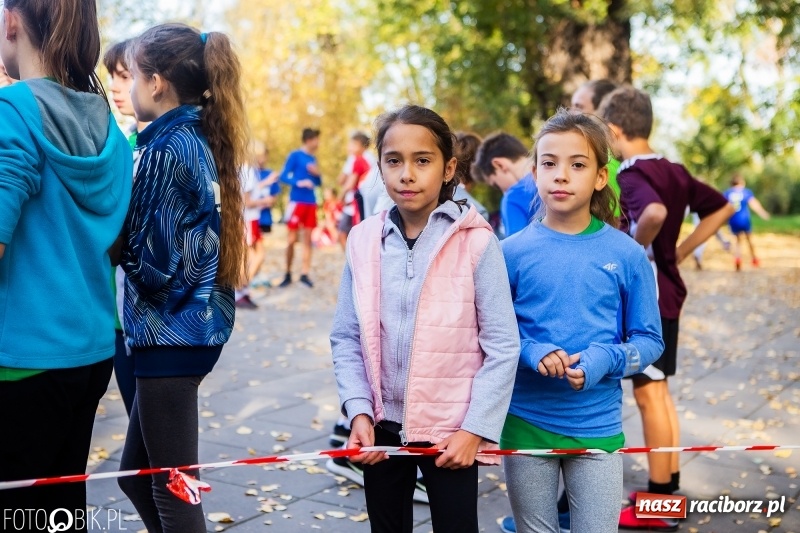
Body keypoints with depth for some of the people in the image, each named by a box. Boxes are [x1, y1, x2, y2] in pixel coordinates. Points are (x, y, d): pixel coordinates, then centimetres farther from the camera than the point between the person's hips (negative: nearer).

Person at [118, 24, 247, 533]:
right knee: (136, 474, 20)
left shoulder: (168, 147, -15)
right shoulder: (203, 141, 11)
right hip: (194, 325, 9)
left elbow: (154, 261, -18)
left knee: (171, 489, 3)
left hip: (172, 332, -9)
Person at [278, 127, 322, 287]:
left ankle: (304, 274, 9)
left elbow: (319, 183, 18)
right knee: (292, 239, -1)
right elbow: (283, 177, -9)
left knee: (308, 239, 4)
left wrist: (317, 174, -2)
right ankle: (288, 274, 9)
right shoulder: (295, 156, -5)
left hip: (311, 203, 6)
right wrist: (299, 182, -23)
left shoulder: (313, 159, 13)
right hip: (297, 201, -6)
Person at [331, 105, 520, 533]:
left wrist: (475, 428, -11)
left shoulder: (475, 241, -12)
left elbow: (502, 346, -9)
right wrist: (359, 412, -7)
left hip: (450, 430, -3)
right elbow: (346, 339, 3)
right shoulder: (363, 240, -2)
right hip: (382, 426, 3)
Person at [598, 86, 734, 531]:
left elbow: (654, 213, -39)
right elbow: (722, 208, 18)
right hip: (667, 291, 9)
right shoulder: (674, 171, 9)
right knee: (661, 391, 16)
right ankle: (669, 487, 26)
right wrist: (679, 251, 13)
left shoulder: (631, 175, -18)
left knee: (648, 394, -1)